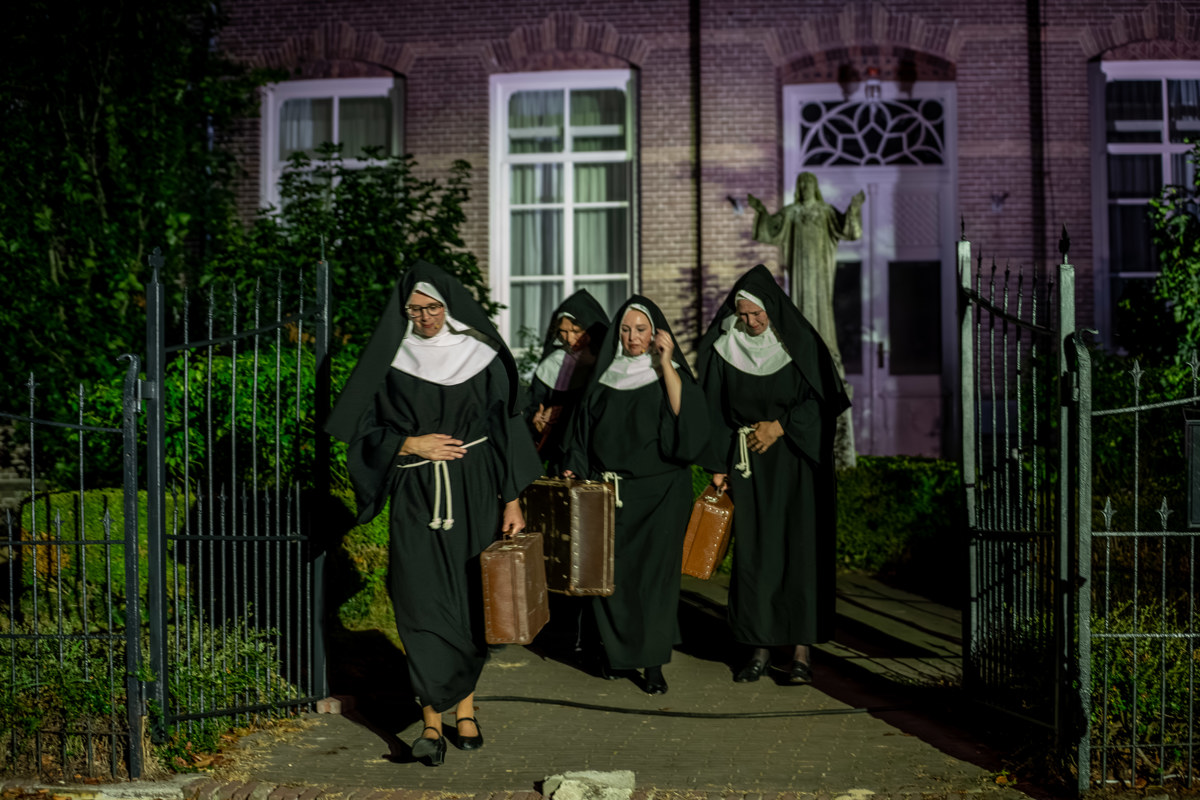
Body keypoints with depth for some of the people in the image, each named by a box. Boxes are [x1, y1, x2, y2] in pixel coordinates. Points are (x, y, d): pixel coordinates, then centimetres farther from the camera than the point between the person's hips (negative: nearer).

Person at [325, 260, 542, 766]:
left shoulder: (481, 356, 2)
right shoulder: (390, 362, 2)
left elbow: (506, 425, 4)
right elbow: (365, 431, 6)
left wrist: (513, 498, -1)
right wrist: (412, 445, -10)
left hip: (475, 492, 1)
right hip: (416, 497, -1)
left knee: (472, 601, 5)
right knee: (423, 604, -9)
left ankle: (464, 707, 18)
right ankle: (433, 720, -7)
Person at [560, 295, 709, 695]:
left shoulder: (669, 374, 2)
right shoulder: (605, 377, 10)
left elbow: (684, 414, -15)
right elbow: (585, 428, 15)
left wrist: (665, 363, -15)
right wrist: (573, 468, 5)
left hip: (659, 492, -3)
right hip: (610, 489, 3)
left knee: (653, 572, -4)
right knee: (612, 571, 2)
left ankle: (653, 663, 1)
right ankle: (618, 653, 16)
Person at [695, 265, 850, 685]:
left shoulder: (801, 343, -4)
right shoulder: (724, 350, 2)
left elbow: (823, 400, -3)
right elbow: (715, 410, 5)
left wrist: (779, 426, -11)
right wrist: (718, 465, 1)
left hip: (798, 463, -2)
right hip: (749, 463, 2)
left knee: (801, 549, -4)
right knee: (753, 551, 0)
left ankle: (801, 648, 0)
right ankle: (760, 646, 6)